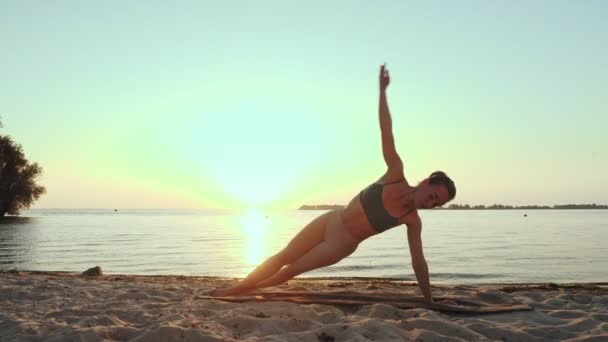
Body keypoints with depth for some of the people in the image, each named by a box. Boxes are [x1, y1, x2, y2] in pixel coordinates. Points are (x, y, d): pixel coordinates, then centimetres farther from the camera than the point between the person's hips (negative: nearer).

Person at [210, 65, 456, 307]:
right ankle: (233, 289, 27)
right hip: (330, 222, 0)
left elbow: (418, 261, -7)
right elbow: (386, 131, -19)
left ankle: (239, 291, 19)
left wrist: (428, 300, -5)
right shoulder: (396, 177, -14)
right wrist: (382, 90, -21)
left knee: (290, 271, 2)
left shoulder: (412, 221, -12)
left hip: (342, 247, 0)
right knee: (282, 258, 8)